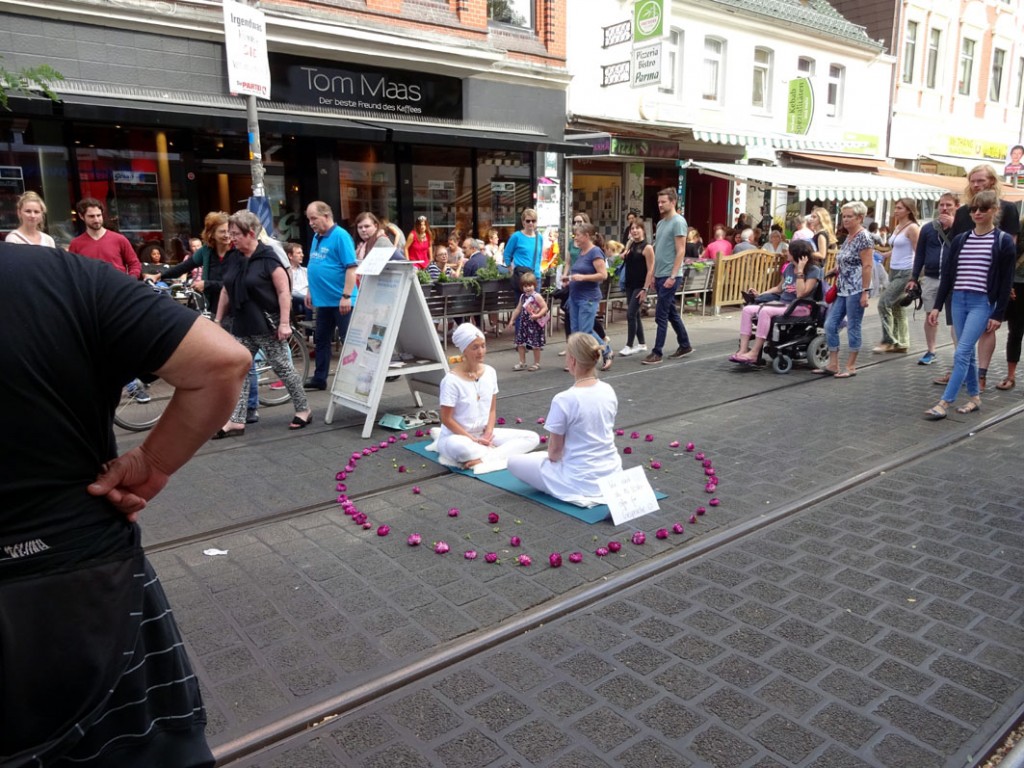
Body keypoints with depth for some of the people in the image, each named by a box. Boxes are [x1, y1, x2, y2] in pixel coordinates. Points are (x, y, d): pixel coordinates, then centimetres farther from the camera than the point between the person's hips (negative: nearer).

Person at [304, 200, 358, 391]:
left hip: (340, 301, -9)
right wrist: (311, 291, 18)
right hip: (323, 300, 9)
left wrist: (346, 296, -23)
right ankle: (319, 378, 24)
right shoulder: (317, 237, 12)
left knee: (349, 341, 0)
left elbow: (351, 267, -19)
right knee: (321, 340, 14)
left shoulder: (340, 236, -13)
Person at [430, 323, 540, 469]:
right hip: (457, 435, -7)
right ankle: (495, 456, -19)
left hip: (483, 434, 7)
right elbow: (446, 419, -15)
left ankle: (483, 458, -17)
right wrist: (473, 440, -17)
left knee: (532, 438, -9)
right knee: (459, 446, -45)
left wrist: (487, 434, -10)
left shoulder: (490, 372, 0)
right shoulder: (452, 380, -17)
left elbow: (492, 410, 7)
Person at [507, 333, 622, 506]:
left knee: (514, 461, 7)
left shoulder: (563, 400, -23)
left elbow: (554, 452, -14)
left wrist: (554, 457, 10)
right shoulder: (609, 391, -4)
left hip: (582, 481, -8)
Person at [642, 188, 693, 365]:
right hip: (659, 276, 9)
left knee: (661, 315, -7)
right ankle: (685, 345, 27)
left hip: (669, 276, -9)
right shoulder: (661, 223, 15)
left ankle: (657, 352, -2)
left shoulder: (678, 222, -10)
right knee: (672, 313, 16)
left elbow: (681, 251, -15)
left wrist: (672, 276, -21)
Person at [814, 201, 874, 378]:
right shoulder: (848, 237, 15)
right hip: (842, 290, 9)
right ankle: (833, 365, 13)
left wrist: (865, 291, -20)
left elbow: (867, 266, -16)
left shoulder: (863, 237, -11)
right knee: (830, 325, 6)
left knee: (853, 328, -1)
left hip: (855, 290, -9)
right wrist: (836, 285, 20)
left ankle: (851, 367, 9)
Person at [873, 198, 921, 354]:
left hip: (905, 273, -9)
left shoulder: (912, 228, -10)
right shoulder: (897, 227, 14)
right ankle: (901, 344, 16)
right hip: (894, 271, 9)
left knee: (884, 303, -13)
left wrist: (915, 277, -17)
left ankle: (888, 341, -4)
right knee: (897, 308, 10)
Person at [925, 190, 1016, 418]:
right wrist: (937, 306, 6)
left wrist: (998, 314, -8)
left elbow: (1006, 281, -4)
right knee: (968, 353, 11)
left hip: (983, 303, -5)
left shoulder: (1004, 242, -3)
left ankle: (945, 403, -12)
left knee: (962, 352, -12)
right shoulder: (960, 240, 9)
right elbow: (947, 274, 11)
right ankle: (975, 398, 22)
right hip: (958, 301, 5)